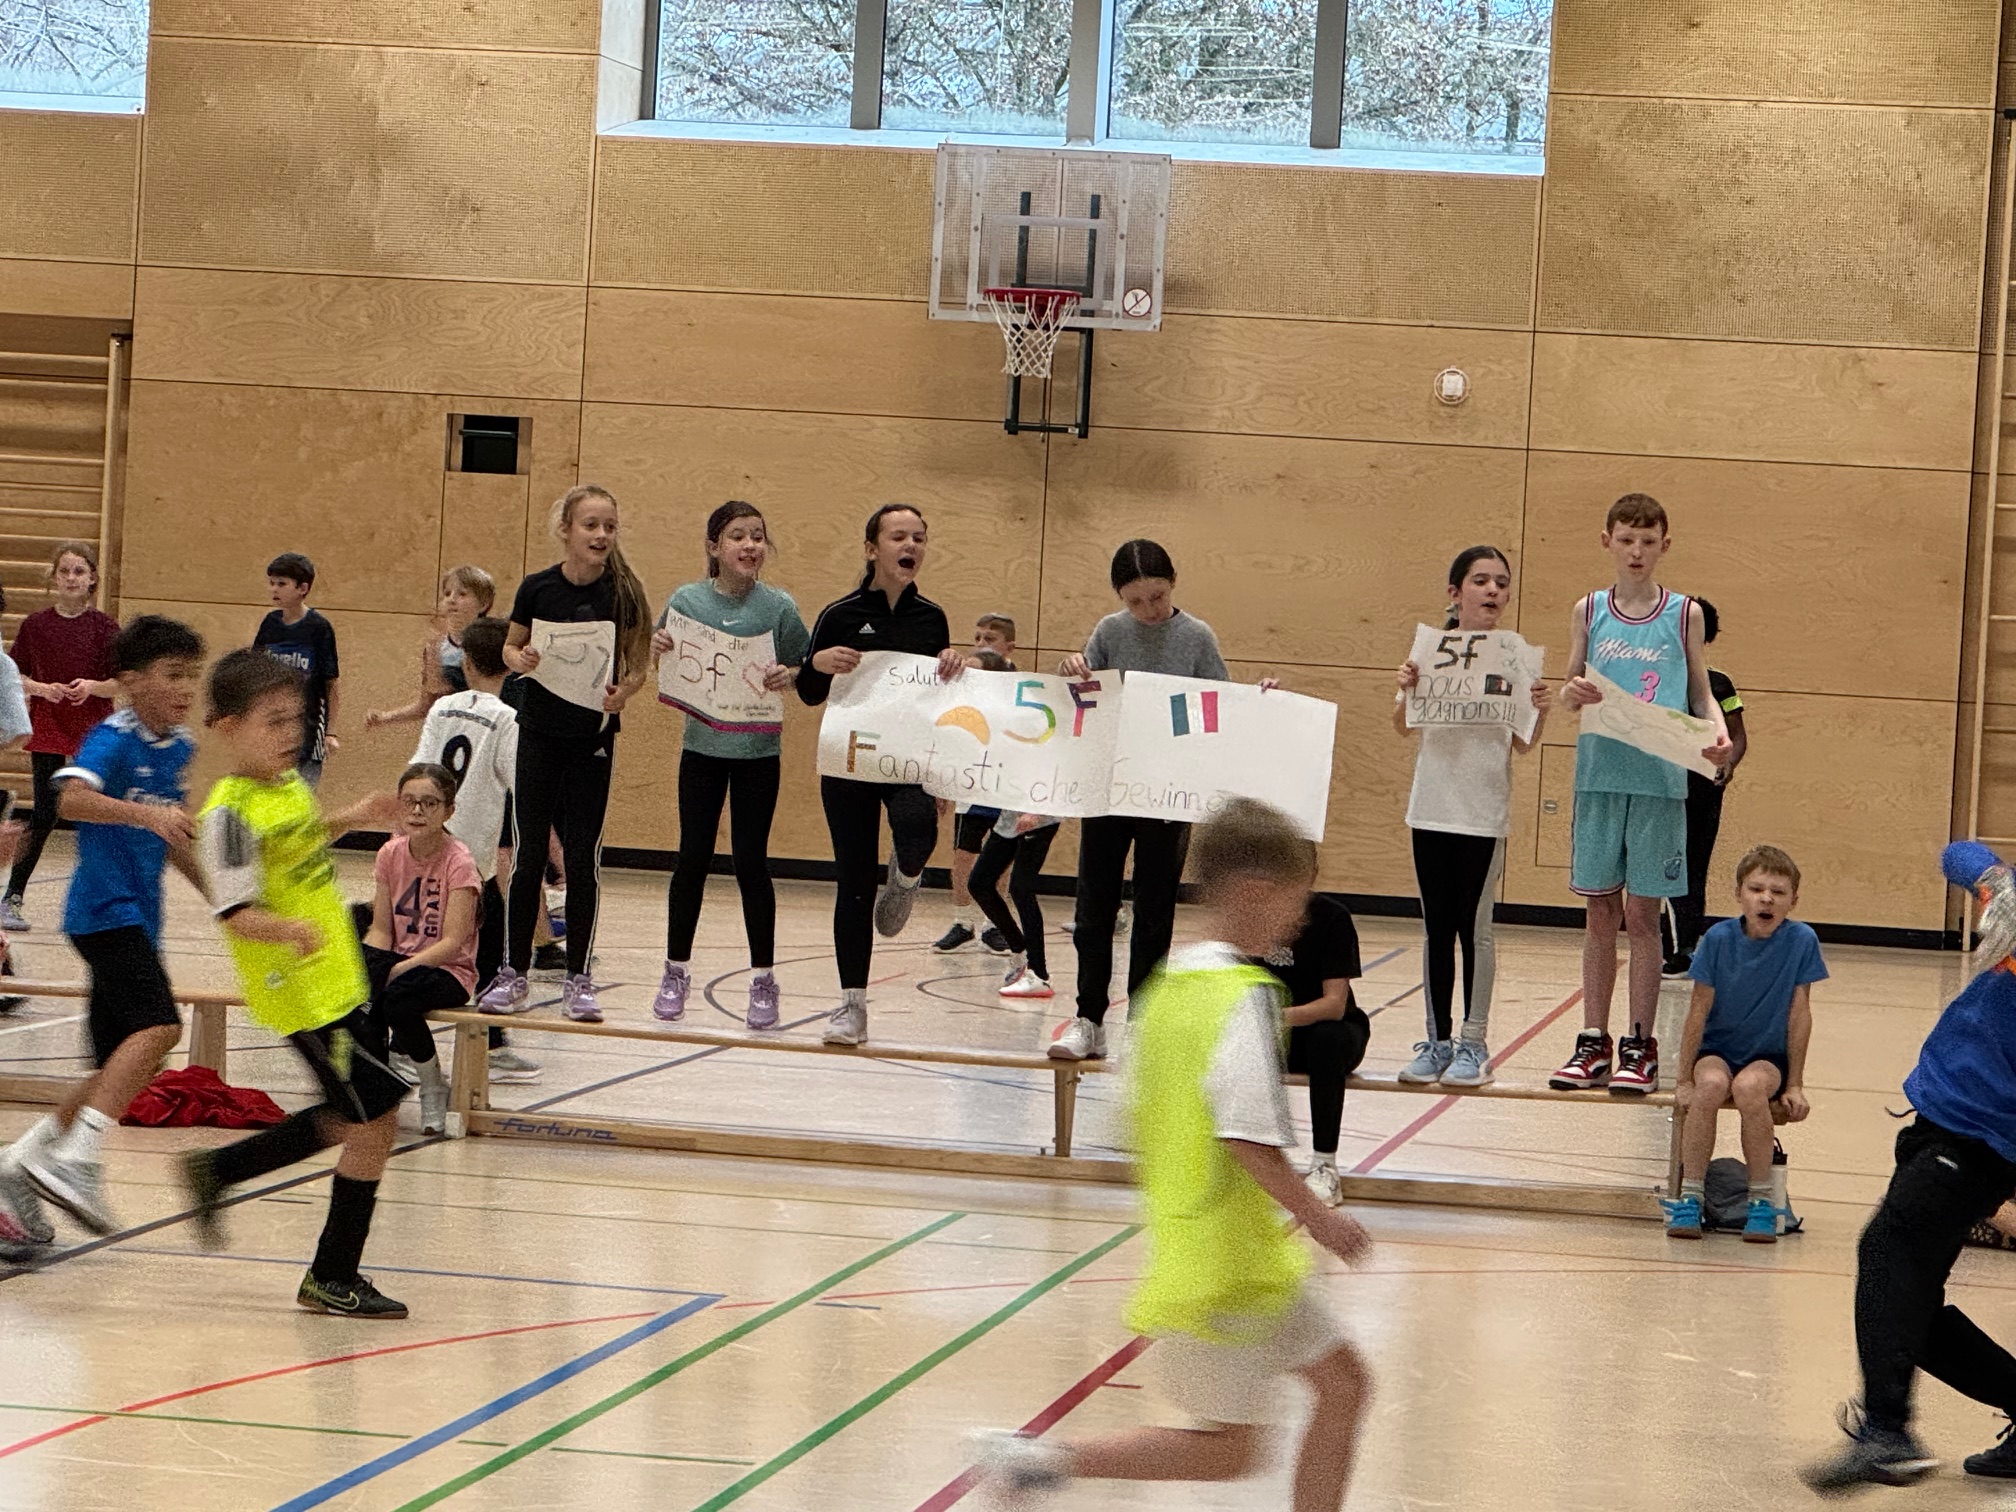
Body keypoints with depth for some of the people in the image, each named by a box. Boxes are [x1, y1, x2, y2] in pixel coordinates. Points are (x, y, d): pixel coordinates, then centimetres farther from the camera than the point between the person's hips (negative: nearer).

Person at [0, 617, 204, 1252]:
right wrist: (144, 814, -42)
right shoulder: (113, 740, -13)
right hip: (105, 909, -9)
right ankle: (75, 1159, -27)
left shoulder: (176, 748, 13)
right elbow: (70, 796, -32)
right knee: (158, 1025, -26)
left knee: (122, 1068, 10)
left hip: (135, 919, 9)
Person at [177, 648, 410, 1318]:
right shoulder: (231, 812, -20)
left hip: (341, 978, 9)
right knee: (375, 1119, -5)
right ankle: (332, 1280, 8)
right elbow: (235, 914, -26)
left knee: (350, 1121, 20)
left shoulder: (290, 781, 7)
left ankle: (215, 1170, 33)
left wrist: (352, 818, 19)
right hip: (302, 993, -9)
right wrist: (288, 930, -42)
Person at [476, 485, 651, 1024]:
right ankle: (514, 974, 11)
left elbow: (637, 666, 0)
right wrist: (519, 660, -13)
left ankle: (578, 980, 11)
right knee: (528, 854, 3)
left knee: (583, 857, 2)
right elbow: (511, 646, 9)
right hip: (539, 734, 1)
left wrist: (622, 692, -21)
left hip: (593, 737, -1)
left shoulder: (622, 592, -7)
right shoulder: (537, 588, -4)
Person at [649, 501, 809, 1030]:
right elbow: (667, 671, 7)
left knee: (751, 860, 2)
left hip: (759, 751, -1)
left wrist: (789, 676, -20)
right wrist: (657, 648, -14)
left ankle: (763, 979, 11)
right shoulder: (687, 601, -3)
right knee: (693, 857, 6)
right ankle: (676, 970, 19)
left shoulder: (779, 606, -5)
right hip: (702, 744, 1)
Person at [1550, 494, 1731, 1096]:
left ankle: (1640, 1047, 8)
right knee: (1601, 912, 7)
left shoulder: (1684, 614, 4)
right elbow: (1570, 687, 12)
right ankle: (1594, 1044, 13)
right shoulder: (1590, 610, 8)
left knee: (1642, 913, 1)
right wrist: (1572, 695, -12)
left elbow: (1700, 695, 7)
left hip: (1659, 779, -2)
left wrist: (1719, 734, -12)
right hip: (1599, 774, 2)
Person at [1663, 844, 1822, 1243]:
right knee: (1711, 1083, -33)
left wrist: (1794, 1085, -6)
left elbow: (1799, 1014, -8)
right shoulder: (1719, 939, -13)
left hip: (1768, 1057, 0)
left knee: (1750, 1085, -34)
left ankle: (1762, 1202, -20)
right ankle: (1689, 1197, -23)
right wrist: (1684, 1080, -7)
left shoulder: (1802, 941, -13)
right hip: (1716, 1050, 0)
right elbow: (1699, 1011, -8)